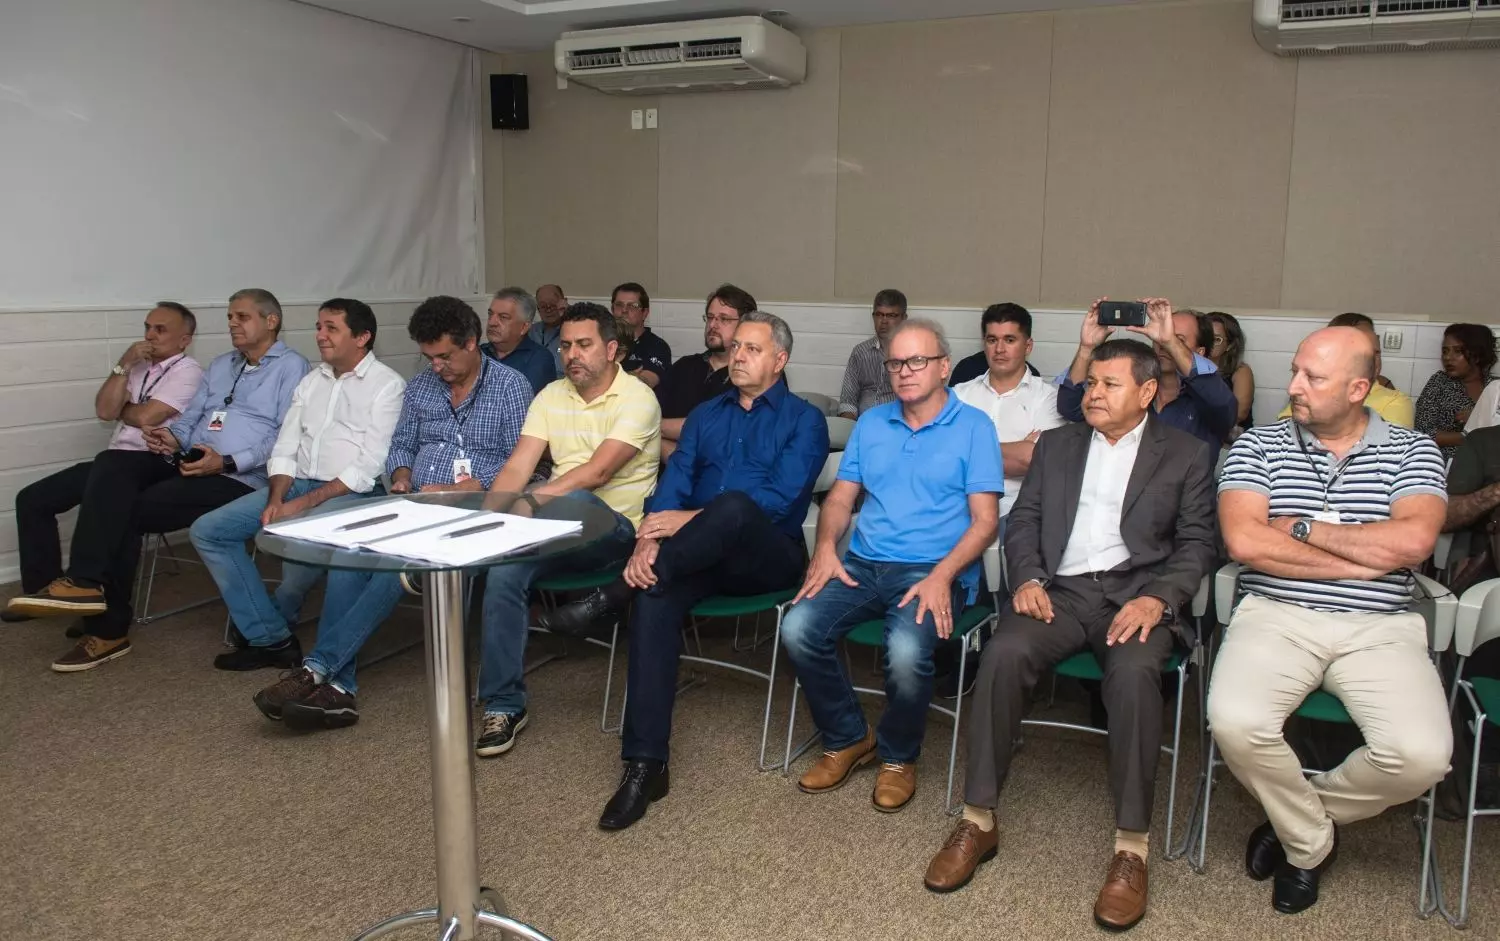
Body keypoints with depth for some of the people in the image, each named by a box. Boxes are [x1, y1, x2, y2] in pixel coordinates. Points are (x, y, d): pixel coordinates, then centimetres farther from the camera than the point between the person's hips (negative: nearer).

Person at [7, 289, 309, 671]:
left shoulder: (290, 367, -1)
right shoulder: (221, 365, 27)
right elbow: (190, 417, 21)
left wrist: (227, 462, -21)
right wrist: (173, 436, -4)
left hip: (238, 478, -7)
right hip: (189, 462, 8)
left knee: (129, 511, -19)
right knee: (112, 463, -19)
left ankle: (109, 628, -10)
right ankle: (87, 582, -27)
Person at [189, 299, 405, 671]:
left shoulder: (386, 385, -6)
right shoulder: (311, 381, 17)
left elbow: (368, 468, -14)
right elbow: (285, 450, 13)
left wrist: (304, 504, -19)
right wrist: (276, 499, -6)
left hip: (350, 495, -7)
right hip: (296, 485, 7)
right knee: (207, 530, -5)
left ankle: (270, 623, 0)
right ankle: (272, 638, -7)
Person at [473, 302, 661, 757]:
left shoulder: (637, 398, -8)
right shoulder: (552, 396, 11)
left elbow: (597, 472, -20)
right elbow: (517, 467, 2)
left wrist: (531, 502, -29)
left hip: (615, 527, -5)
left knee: (573, 498, -39)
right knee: (503, 571, -24)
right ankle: (504, 706, -12)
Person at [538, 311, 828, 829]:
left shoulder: (804, 420, 2)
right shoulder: (705, 415, 18)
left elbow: (781, 498, -12)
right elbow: (673, 483, 5)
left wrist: (690, 520, -19)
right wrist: (648, 541, -16)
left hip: (769, 554, -3)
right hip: (701, 555, 4)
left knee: (732, 505, -37)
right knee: (654, 595, -30)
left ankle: (609, 597, -24)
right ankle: (645, 764, -29)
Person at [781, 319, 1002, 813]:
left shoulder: (973, 427, 2)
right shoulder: (870, 423, 16)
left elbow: (985, 520, -5)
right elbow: (840, 498, 15)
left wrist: (941, 576, -20)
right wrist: (826, 546, -7)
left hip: (934, 571, -4)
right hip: (863, 563, 4)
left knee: (906, 652, -33)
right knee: (798, 629, -21)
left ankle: (898, 757, 1)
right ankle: (848, 739, 5)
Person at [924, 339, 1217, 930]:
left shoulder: (1187, 454, 11)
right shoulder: (1057, 444, 20)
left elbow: (1198, 543, 3)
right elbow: (1023, 520, 14)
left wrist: (1157, 598, -15)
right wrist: (1027, 579, -6)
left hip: (1136, 594, -2)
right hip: (1061, 589, 2)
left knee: (1134, 672, -35)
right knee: (1004, 653, -29)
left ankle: (1132, 847, -25)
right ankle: (979, 821, -19)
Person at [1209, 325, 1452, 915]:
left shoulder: (1412, 451, 8)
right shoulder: (1259, 446, 6)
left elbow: (1413, 541, -11)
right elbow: (1243, 541, -9)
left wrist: (1301, 527, -7)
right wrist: (1367, 560, -7)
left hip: (1379, 629, 1)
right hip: (1276, 617, -1)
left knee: (1422, 754, -25)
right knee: (1235, 723, -29)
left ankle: (1300, 818, 8)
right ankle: (1311, 841, 5)